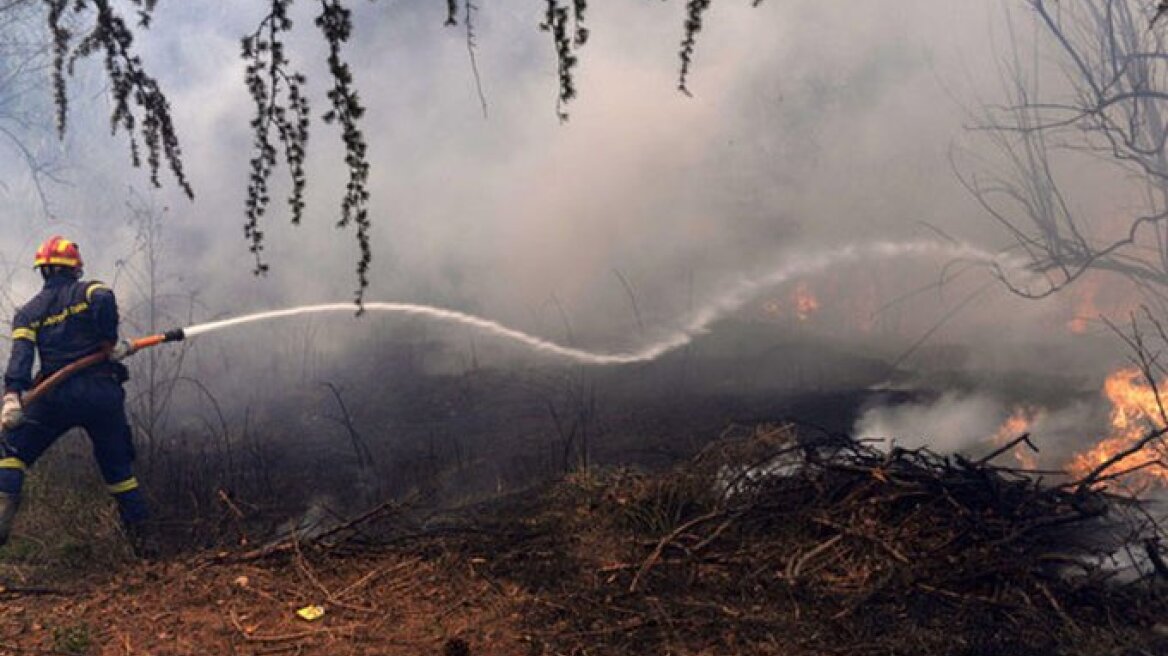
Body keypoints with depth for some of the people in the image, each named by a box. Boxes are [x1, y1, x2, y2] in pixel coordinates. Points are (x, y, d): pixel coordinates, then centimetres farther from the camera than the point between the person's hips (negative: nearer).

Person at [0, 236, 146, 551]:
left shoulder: (29, 311, 14)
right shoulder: (89, 290, 11)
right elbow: (104, 300, -15)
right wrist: (111, 343, -6)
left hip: (57, 395, 0)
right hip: (103, 392, 1)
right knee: (118, 466, 15)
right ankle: (141, 535, 15)